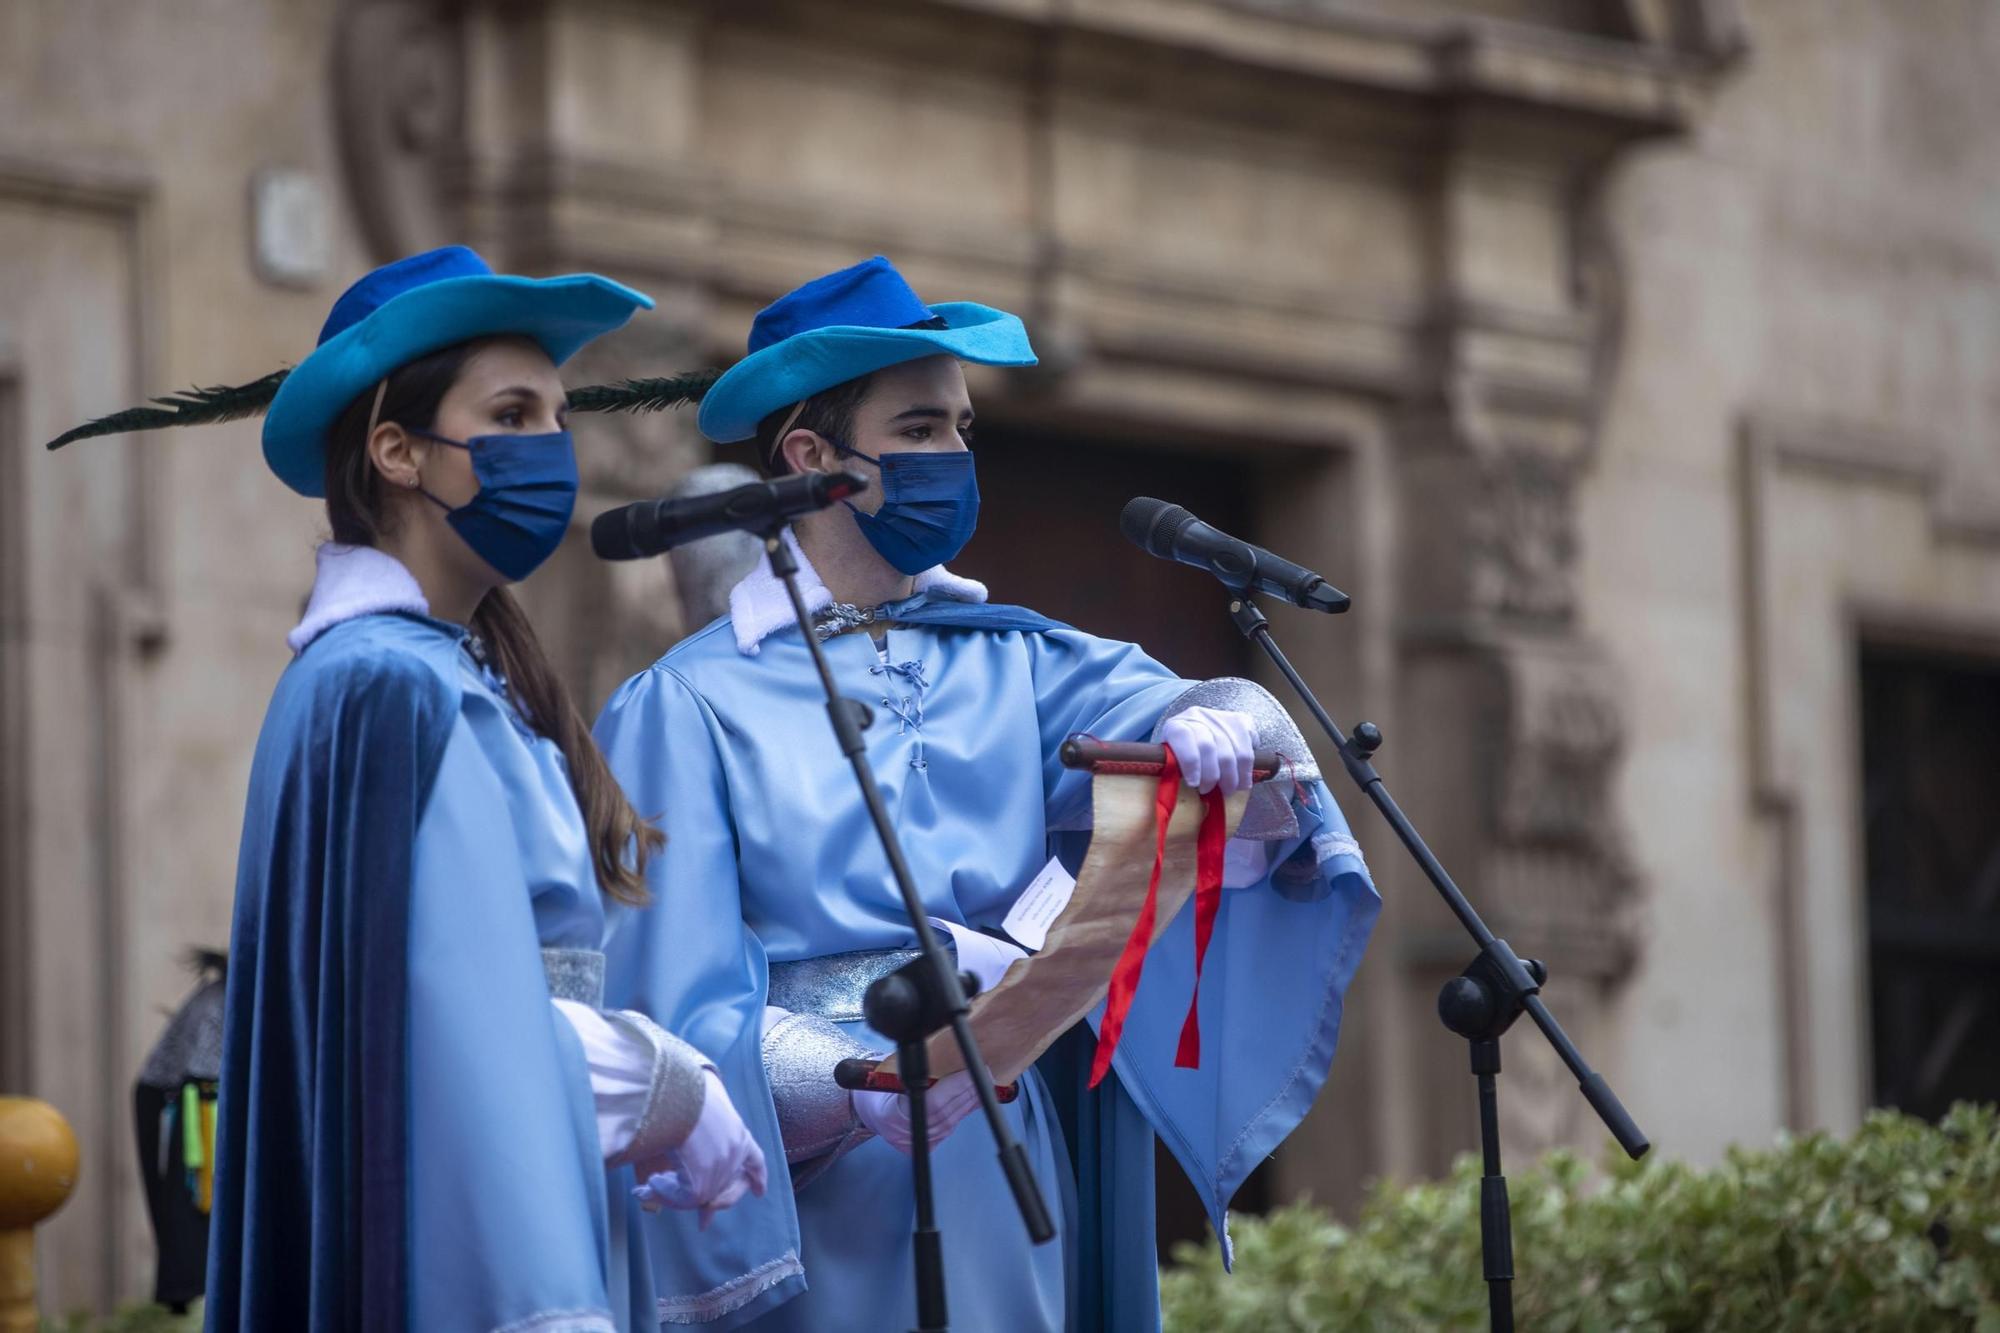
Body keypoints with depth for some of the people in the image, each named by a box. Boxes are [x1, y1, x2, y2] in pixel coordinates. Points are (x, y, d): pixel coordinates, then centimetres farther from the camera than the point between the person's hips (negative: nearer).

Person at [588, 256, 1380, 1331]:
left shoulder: (1012, 666, 12)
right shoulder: (689, 707, -3)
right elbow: (683, 1010, -10)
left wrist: (1218, 724, -28)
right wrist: (858, 1088, -27)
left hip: (1014, 1184, 4)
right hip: (823, 1207, -4)